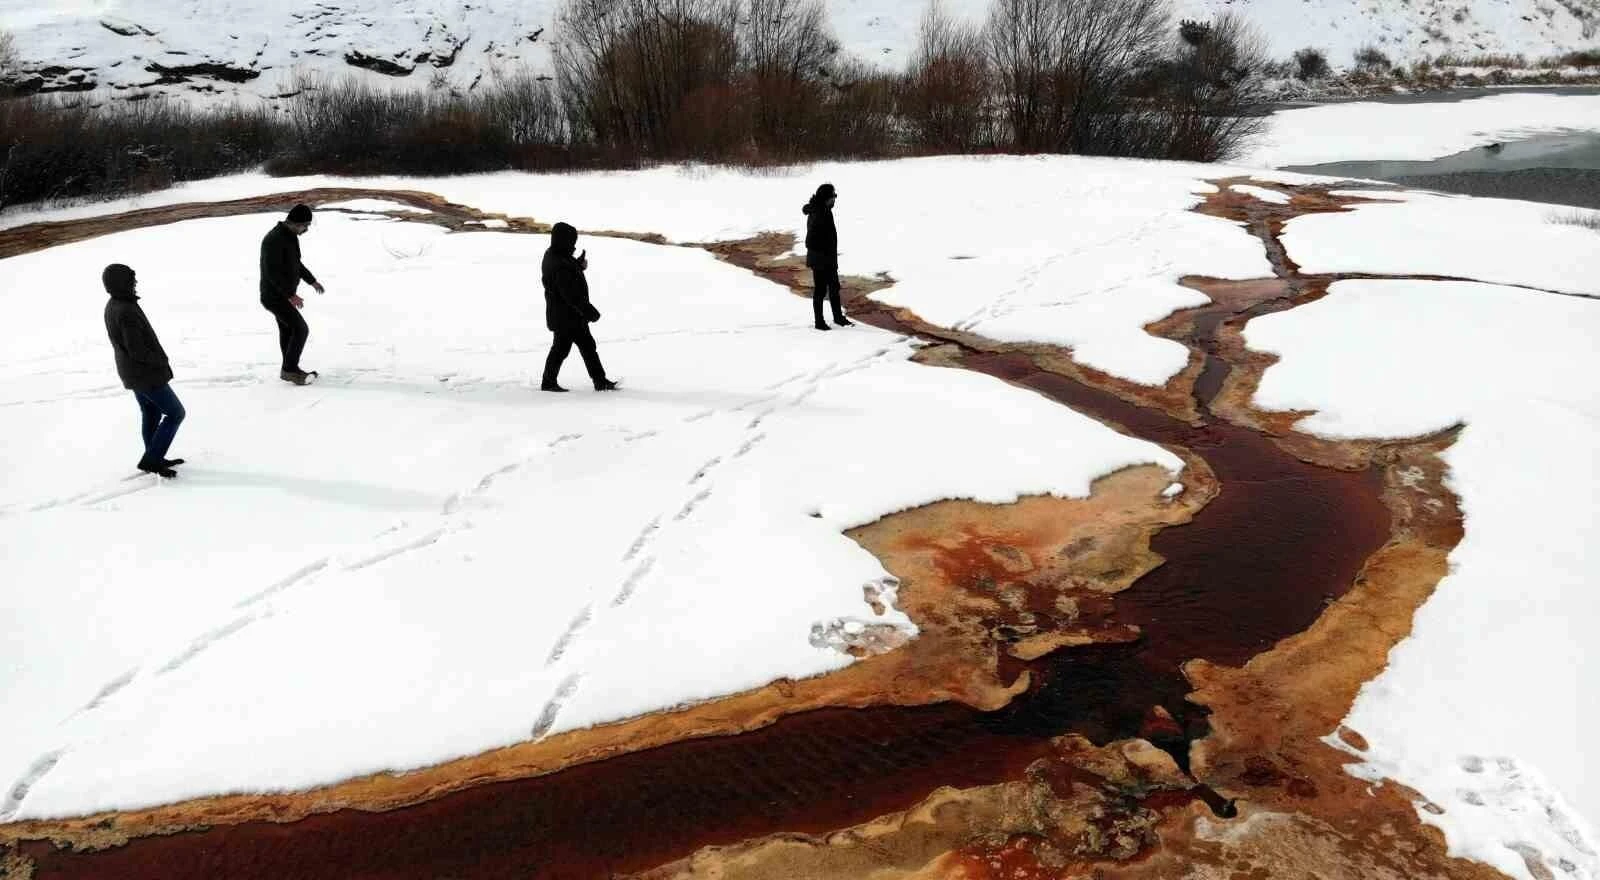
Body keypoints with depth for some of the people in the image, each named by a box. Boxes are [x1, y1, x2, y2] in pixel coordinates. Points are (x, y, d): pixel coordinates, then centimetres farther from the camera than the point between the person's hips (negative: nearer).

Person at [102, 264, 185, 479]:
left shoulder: (112, 306, 3)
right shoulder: (127, 312, -28)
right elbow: (137, 351, -28)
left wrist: (156, 359, 9)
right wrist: (161, 361, -11)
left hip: (133, 372, 10)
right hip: (147, 374, -10)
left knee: (151, 414, 21)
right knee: (175, 413, 0)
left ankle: (154, 460, 32)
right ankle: (150, 459, 1)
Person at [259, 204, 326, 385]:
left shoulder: (291, 236, 5)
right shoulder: (274, 240, -25)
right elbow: (272, 272, -29)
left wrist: (311, 280, 27)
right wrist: (291, 294, -34)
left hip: (284, 293, 10)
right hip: (275, 296, -10)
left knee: (288, 330, 20)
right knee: (301, 330, -11)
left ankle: (290, 369, 33)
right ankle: (289, 370, 0)